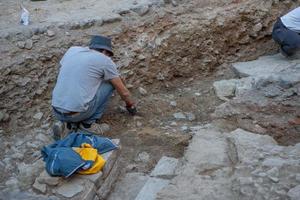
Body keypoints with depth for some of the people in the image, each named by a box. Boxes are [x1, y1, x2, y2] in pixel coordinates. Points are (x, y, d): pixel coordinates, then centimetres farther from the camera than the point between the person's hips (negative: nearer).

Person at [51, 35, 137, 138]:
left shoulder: (72, 50, 14)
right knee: (110, 82, 12)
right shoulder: (105, 60, 2)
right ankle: (89, 121, 11)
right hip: (78, 113, -5)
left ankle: (73, 121, 13)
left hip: (57, 112, 5)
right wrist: (131, 106, 31)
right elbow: (123, 92, 10)